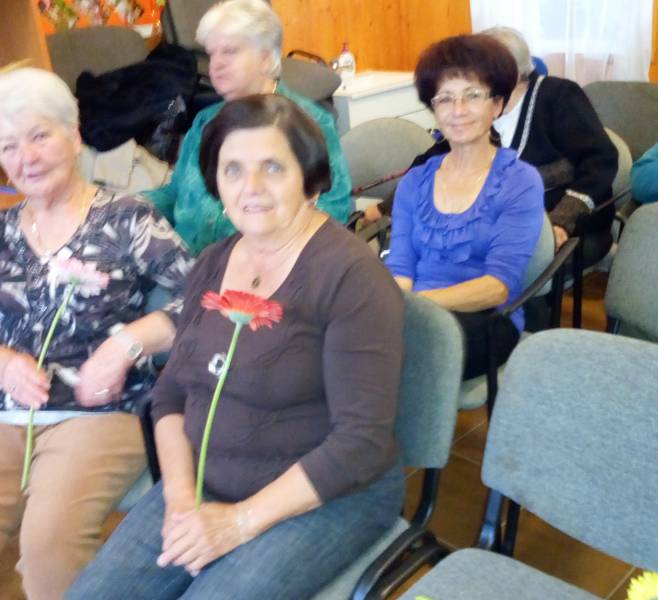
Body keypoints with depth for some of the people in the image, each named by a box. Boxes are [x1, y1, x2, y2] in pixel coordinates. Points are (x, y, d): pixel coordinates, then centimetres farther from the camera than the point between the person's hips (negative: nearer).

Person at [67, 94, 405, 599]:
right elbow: (171, 392, 9)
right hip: (208, 486, 6)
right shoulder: (213, 263, 5)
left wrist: (242, 520, -18)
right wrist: (180, 494, -7)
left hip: (328, 498, -5)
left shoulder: (350, 273, -17)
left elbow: (363, 439, -19)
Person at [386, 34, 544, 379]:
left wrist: (414, 302, -26)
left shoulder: (520, 181, 2)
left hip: (486, 322, -3)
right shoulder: (415, 181, 15)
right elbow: (399, 269, 6)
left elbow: (499, 285, -10)